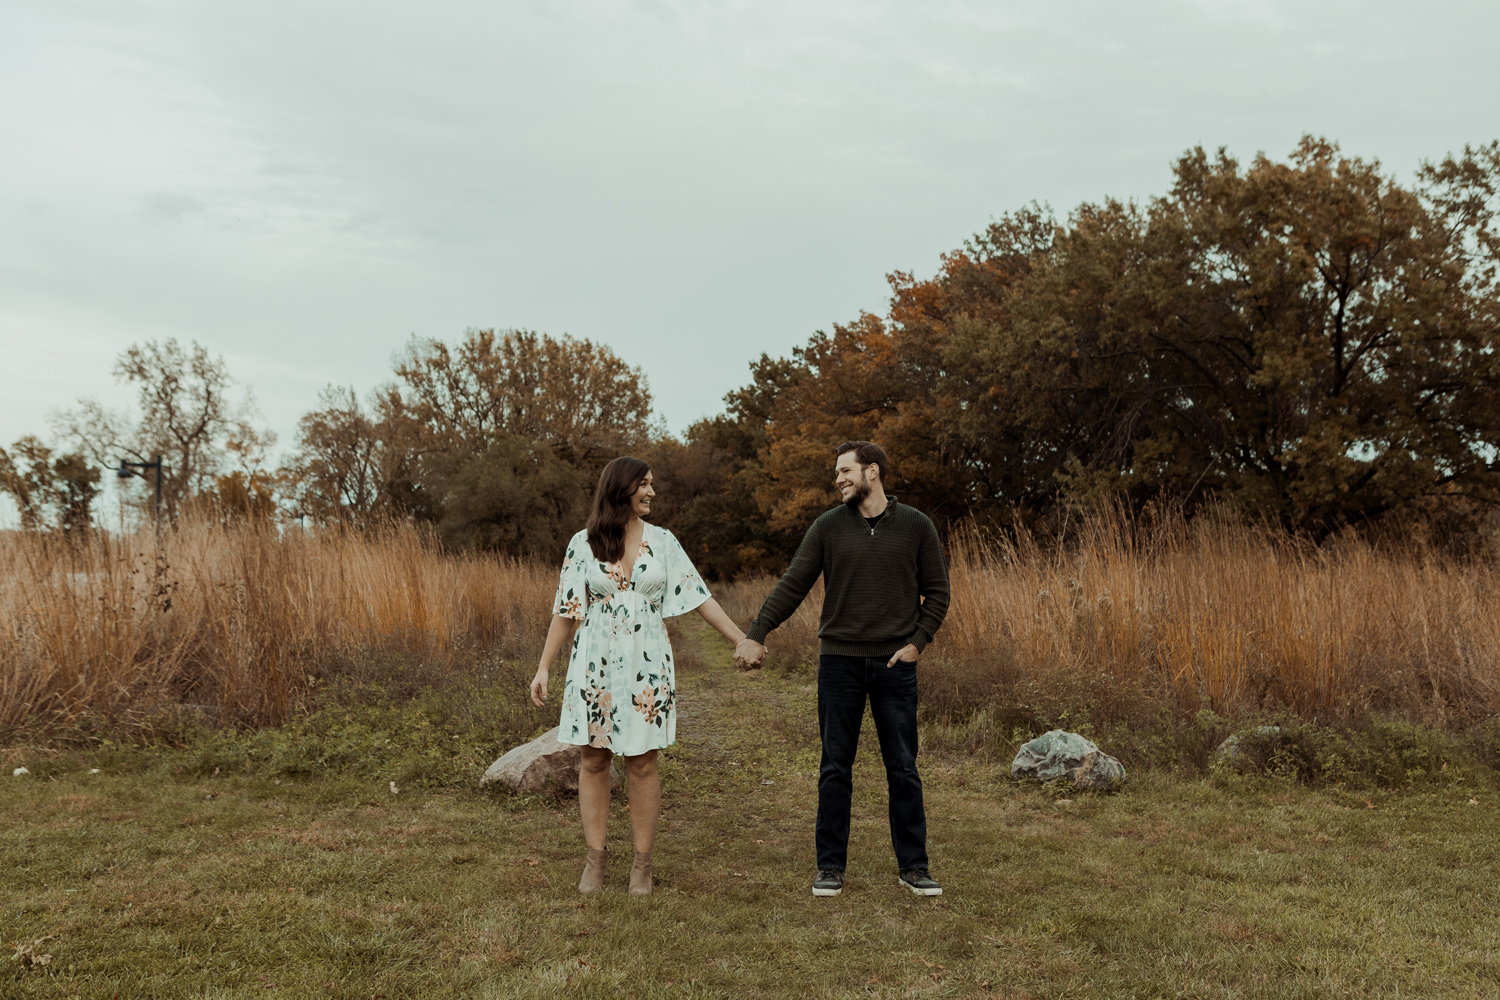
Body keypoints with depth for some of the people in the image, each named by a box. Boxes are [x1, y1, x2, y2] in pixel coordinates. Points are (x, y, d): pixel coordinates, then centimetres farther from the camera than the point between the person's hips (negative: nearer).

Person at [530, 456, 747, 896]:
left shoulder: (663, 542, 4)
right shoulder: (583, 544, 1)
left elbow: (698, 597, 5)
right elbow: (566, 611, 3)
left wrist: (742, 640, 0)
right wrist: (543, 669, -1)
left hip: (646, 667, 0)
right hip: (595, 665, 0)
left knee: (642, 763, 3)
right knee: (594, 761, 5)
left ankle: (642, 863, 13)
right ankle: (595, 858, 18)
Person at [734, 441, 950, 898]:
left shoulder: (916, 526, 2)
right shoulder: (827, 527, 2)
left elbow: (936, 591, 7)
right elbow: (792, 586, 1)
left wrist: (917, 642, -4)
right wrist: (756, 635, -9)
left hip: (895, 663, 0)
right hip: (839, 660, 0)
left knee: (903, 768, 5)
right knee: (835, 768, 5)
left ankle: (912, 865, 16)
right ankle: (831, 866, 15)